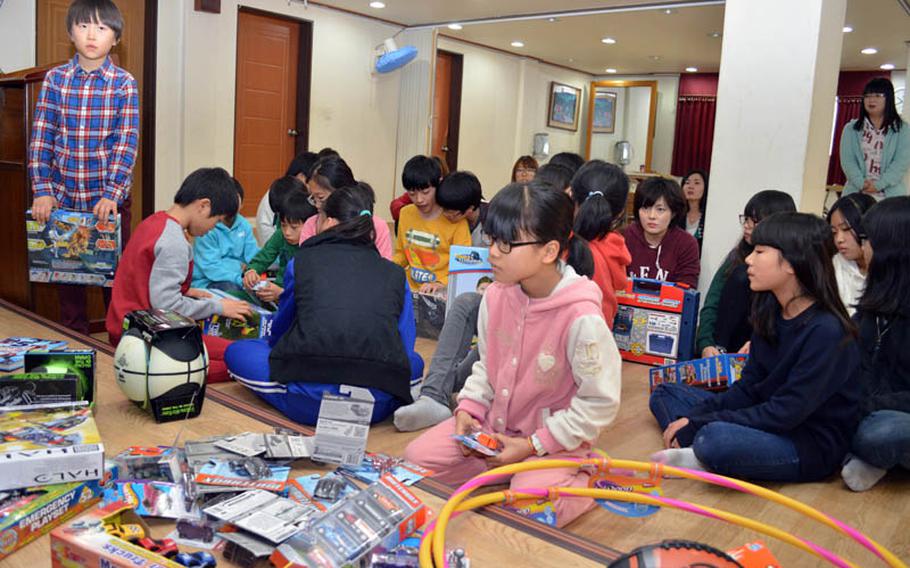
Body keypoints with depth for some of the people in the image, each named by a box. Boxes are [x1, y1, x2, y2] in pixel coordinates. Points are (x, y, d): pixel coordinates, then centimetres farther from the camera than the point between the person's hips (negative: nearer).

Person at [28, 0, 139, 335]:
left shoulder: (124, 83, -3)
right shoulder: (55, 79, 3)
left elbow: (127, 142, -9)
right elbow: (41, 138, 1)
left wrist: (111, 194, -18)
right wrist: (42, 190, -8)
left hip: (109, 197, -2)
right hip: (63, 195, 2)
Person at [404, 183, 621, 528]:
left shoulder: (582, 318, -27)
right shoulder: (496, 296, -7)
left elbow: (600, 403, -19)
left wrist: (533, 445, -18)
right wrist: (468, 407, -6)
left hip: (553, 438, -6)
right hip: (494, 423, 6)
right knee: (416, 458, -4)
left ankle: (588, 478, 3)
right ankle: (511, 472, 5)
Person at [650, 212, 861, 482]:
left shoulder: (826, 331, -22)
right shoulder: (770, 312, 3)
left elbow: (786, 412, -23)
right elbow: (749, 388, 5)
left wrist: (698, 424, -22)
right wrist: (693, 418, -9)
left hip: (812, 446, -9)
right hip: (767, 424, 9)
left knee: (717, 437, -37)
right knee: (666, 394, 6)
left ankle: (706, 460, -6)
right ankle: (704, 456, -16)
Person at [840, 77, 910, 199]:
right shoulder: (851, 129, 11)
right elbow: (847, 160, 1)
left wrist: (879, 185, -15)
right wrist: (861, 183, -14)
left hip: (890, 196, -1)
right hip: (856, 193, 1)